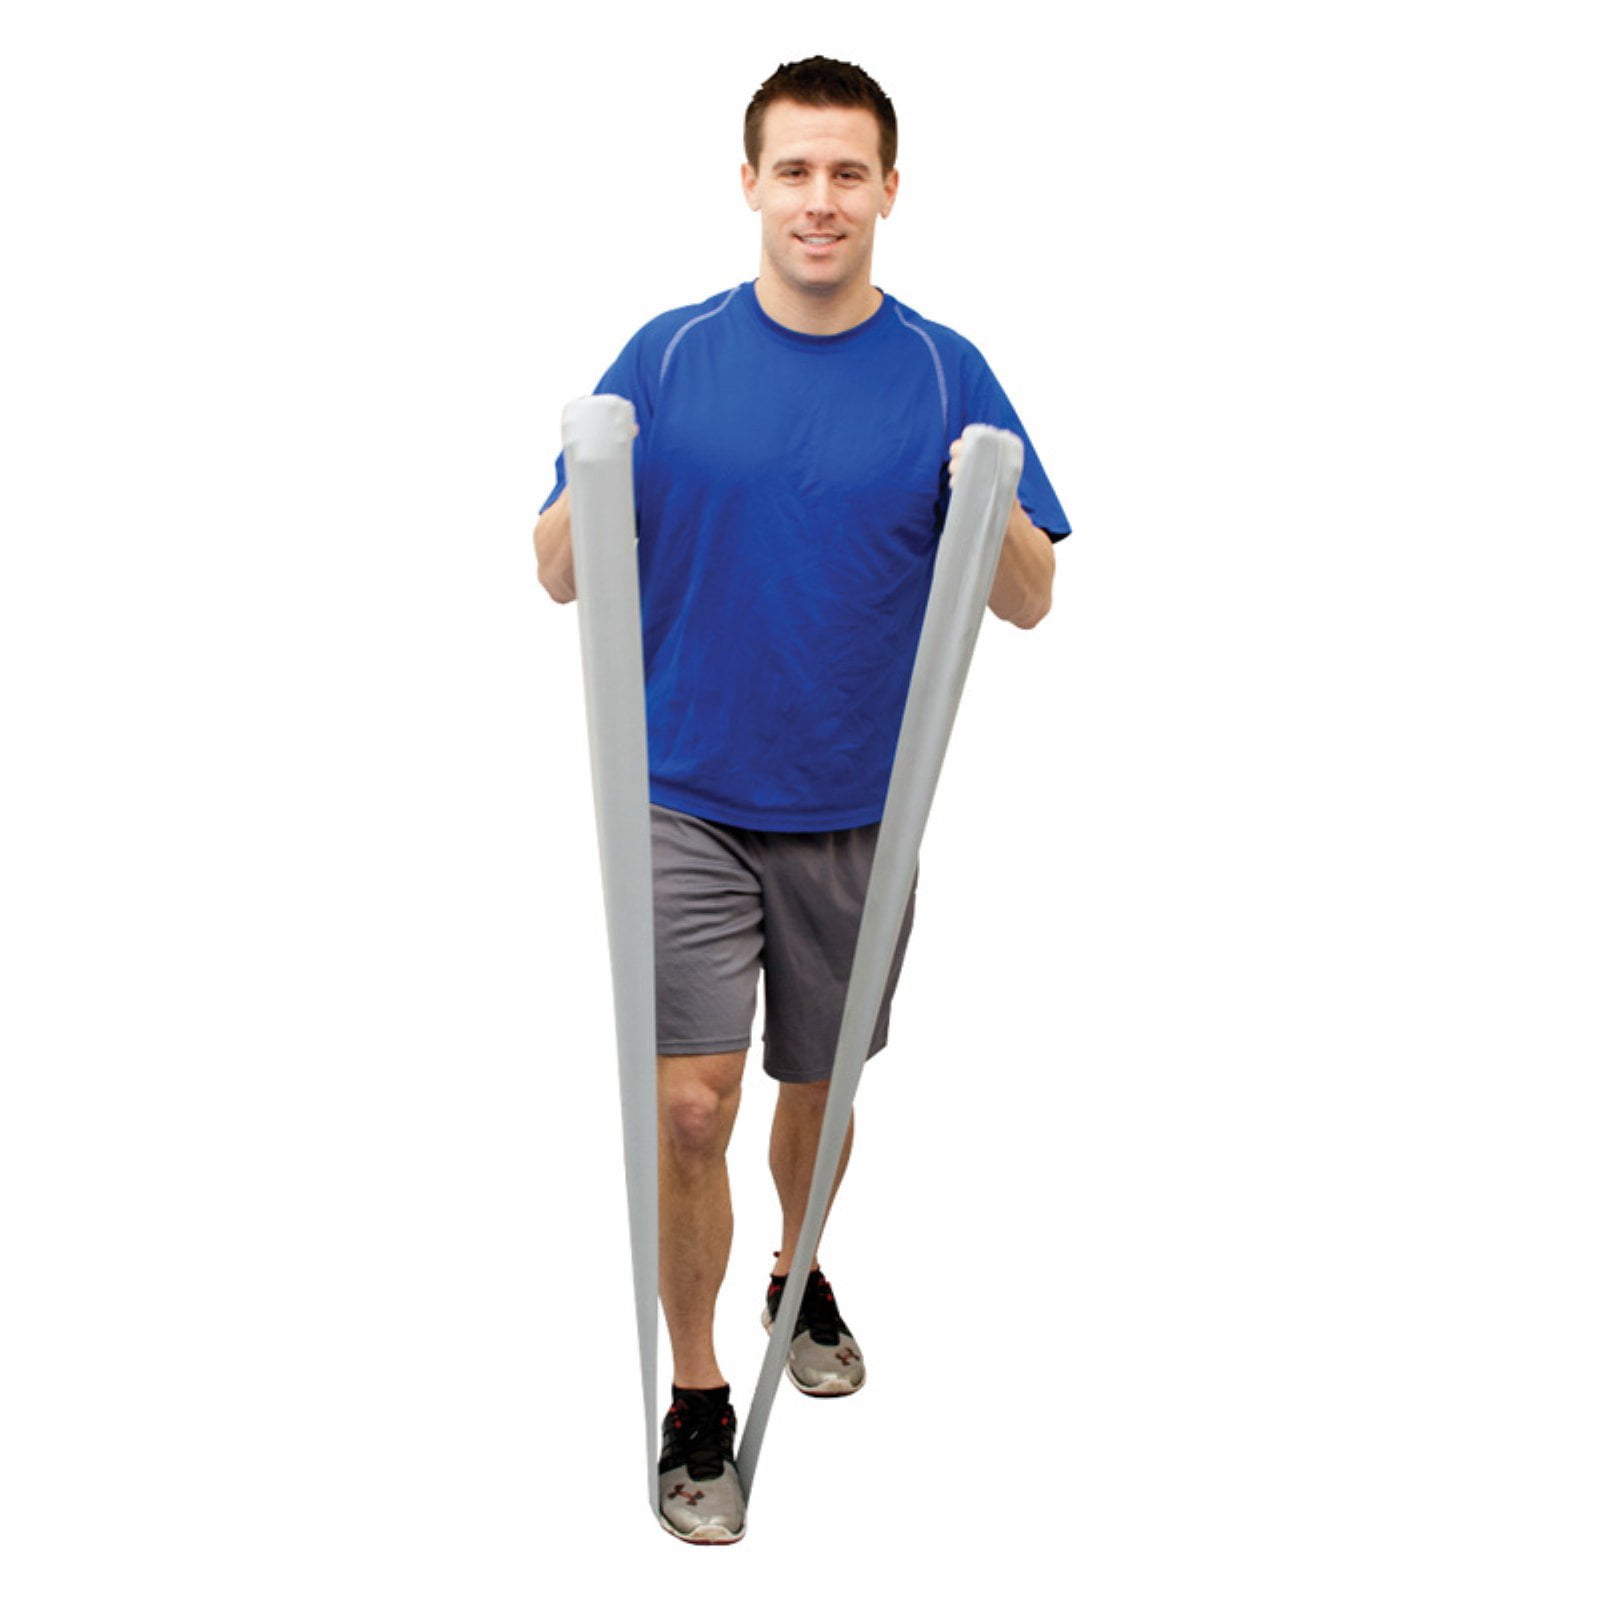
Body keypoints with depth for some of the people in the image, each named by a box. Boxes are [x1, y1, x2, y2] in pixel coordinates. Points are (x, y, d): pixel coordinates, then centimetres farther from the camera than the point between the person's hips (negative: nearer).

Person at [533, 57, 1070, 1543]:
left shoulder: (945, 372, -2)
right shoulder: (667, 357, -3)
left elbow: (1031, 599, -2)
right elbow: (560, 573, -2)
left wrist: (991, 508, -25)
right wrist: (594, 487, -25)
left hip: (856, 811, 2)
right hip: (688, 802, -1)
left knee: (819, 1088, 17)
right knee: (690, 1107, -8)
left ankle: (802, 1279, 45)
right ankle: (696, 1402, 9)